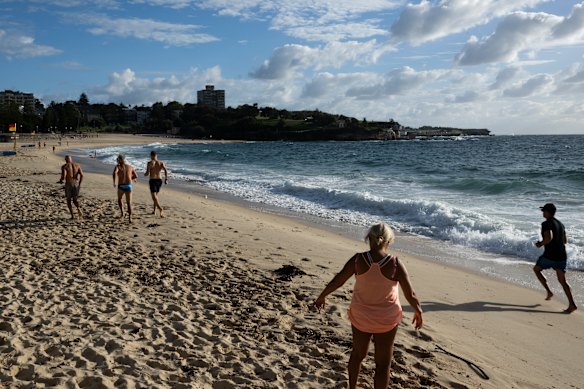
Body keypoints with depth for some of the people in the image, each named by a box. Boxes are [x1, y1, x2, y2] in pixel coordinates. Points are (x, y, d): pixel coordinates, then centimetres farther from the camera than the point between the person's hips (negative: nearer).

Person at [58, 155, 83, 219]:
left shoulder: (64, 166, -5)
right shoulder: (77, 165, 5)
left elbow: (63, 176, -18)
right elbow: (81, 175, -4)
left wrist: (61, 181, 5)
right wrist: (79, 183, 8)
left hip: (68, 184, -3)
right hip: (76, 184, 3)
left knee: (68, 200, 16)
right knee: (75, 200, 15)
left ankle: (72, 216, 9)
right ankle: (79, 209, -17)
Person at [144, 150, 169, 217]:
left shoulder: (150, 163, -5)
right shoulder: (161, 163, 5)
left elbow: (147, 173, -9)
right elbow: (166, 170, -10)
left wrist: (145, 174, 14)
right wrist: (166, 179, -10)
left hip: (152, 181, -5)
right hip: (159, 180, 5)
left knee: (154, 196, -10)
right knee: (156, 195, 22)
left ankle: (160, 208, -33)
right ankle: (154, 210, 26)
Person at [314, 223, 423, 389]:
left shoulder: (358, 260, -17)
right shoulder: (395, 264, -19)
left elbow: (337, 281, -7)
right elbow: (410, 295, -11)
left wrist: (321, 297, 9)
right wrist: (418, 311, 9)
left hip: (360, 316, 2)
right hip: (386, 320, -2)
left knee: (357, 354, 26)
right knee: (383, 364, 14)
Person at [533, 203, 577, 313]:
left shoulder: (546, 224, -11)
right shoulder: (560, 224, 15)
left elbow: (549, 237, -28)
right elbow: (565, 241, 23)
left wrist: (540, 244, -10)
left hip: (550, 256, -7)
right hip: (562, 256, 7)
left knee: (536, 269, 18)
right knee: (562, 280, 8)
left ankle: (549, 291, 10)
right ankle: (572, 304, -2)